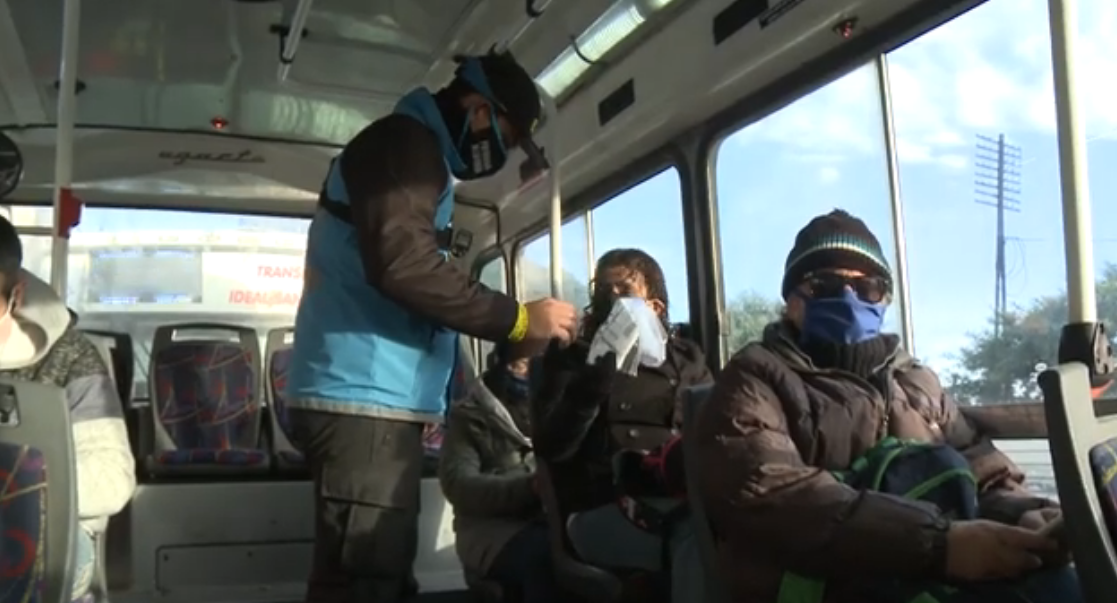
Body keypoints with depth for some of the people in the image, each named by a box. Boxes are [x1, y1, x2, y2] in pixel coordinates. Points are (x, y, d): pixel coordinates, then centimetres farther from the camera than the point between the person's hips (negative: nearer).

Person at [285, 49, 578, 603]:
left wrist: (506, 330, 22)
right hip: (363, 399, -11)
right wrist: (518, 318, -13)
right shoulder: (404, 141, -6)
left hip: (368, 398, 11)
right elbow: (403, 263, -21)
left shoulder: (409, 151, 27)